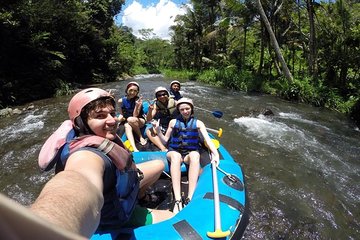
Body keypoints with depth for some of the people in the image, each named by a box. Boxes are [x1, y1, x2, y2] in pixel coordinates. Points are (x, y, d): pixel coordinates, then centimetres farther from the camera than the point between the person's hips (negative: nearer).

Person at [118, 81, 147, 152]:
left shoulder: (138, 100, -14)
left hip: (140, 121, -2)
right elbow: (122, 114, 10)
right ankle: (134, 148, -47)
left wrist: (137, 105, -37)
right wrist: (120, 118, -11)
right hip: (126, 121, 2)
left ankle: (141, 138, -16)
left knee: (131, 119, -35)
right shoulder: (121, 101, -5)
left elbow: (135, 115, -22)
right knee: (127, 126, -33)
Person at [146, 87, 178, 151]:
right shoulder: (156, 105, -4)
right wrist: (150, 110, -28)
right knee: (149, 131, -20)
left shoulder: (173, 102, -9)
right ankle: (163, 149, -33)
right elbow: (148, 120, -10)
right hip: (163, 128, 2)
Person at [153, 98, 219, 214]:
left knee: (195, 155, -37)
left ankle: (190, 199, -43)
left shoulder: (198, 123, 11)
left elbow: (208, 139, -3)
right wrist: (158, 131, -3)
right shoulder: (173, 122, 14)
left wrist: (215, 153, -22)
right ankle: (178, 200, -46)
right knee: (175, 156, -37)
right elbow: (165, 141, 16)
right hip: (174, 151, 0)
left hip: (191, 153, 0)